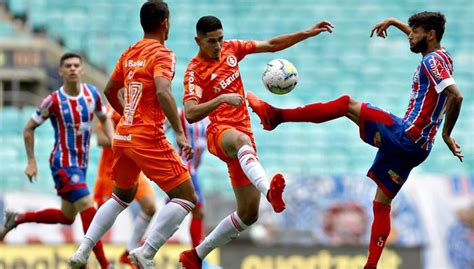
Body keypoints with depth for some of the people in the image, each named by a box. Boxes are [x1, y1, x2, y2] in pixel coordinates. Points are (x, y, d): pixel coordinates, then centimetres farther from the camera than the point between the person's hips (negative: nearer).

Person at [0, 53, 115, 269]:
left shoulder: (92, 93, -1)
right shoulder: (54, 101, -14)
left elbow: (104, 119, 18)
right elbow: (29, 129, -2)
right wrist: (31, 162, -4)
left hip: (81, 164, 7)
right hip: (63, 163, -7)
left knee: (67, 217, 16)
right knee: (88, 209, -18)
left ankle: (17, 219, 33)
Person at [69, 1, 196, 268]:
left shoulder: (129, 54, 12)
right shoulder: (162, 54, -10)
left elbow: (110, 91, 23)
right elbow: (163, 92, -26)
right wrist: (180, 133, -29)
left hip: (122, 136, 8)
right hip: (149, 139, -8)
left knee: (122, 196, 27)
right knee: (186, 197, -2)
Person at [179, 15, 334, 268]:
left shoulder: (231, 49, 9)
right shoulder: (195, 71, -9)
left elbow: (271, 45, 18)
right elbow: (191, 114, -22)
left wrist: (308, 33, 12)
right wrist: (222, 99, -34)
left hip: (243, 136, 7)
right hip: (220, 132, -7)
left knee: (248, 214, 5)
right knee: (241, 139, -46)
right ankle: (269, 189, -74)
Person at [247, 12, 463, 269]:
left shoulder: (432, 61, -10)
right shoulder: (441, 56, 17)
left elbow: (456, 96, -24)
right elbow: (420, 38, 42)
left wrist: (446, 134, -17)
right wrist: (393, 22, 38)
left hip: (406, 135, -10)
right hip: (416, 148, 10)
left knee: (346, 104, -6)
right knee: (382, 203, 13)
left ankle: (278, 115, -5)